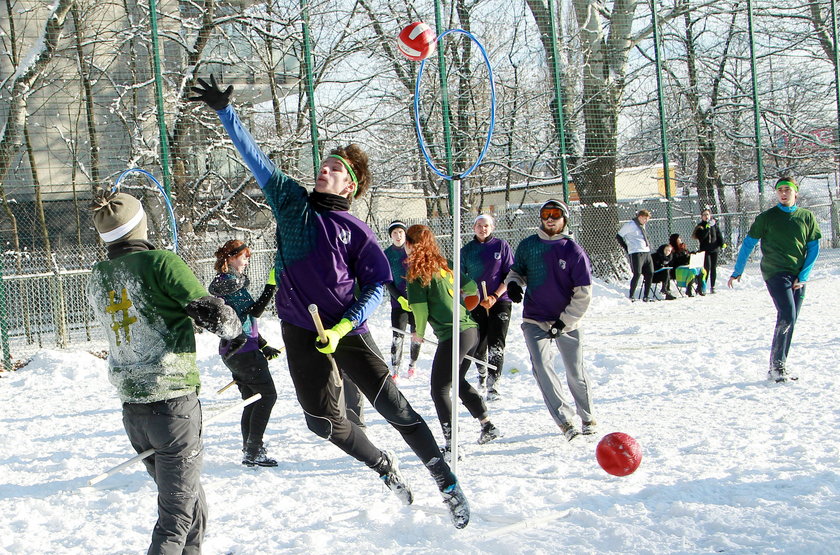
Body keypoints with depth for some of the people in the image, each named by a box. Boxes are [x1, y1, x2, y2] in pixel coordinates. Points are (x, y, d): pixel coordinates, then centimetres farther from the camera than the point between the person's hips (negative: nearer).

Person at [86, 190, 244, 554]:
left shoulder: (96, 278, 6)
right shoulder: (159, 262, -13)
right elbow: (212, 312, -12)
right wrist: (235, 335, 8)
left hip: (131, 408, 7)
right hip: (173, 402, -7)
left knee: (189, 502, 23)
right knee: (178, 514, -1)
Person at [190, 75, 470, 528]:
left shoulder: (355, 231, -1)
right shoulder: (291, 201, 6)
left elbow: (376, 285, -3)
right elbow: (253, 155, 7)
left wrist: (343, 327, -16)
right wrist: (225, 111, 2)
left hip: (346, 328, -2)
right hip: (301, 332, 3)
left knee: (393, 406, -6)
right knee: (323, 420, 2)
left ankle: (447, 483, 4)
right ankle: (384, 466, 27)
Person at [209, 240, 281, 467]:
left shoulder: (223, 282, 18)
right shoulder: (230, 282, -14)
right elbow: (255, 311, -19)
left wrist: (263, 346, 18)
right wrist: (272, 285, -18)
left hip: (232, 351, 10)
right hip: (244, 351, -10)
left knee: (253, 400, 14)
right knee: (267, 394, -6)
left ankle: (250, 451, 19)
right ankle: (253, 451, -7)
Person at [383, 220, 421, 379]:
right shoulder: (387, 254, 0)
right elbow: (388, 281, 0)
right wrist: (400, 299, -12)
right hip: (398, 301, 0)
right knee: (398, 336, -9)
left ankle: (413, 364, 27)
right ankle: (395, 370, -5)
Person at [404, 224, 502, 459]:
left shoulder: (418, 271, -8)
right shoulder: (443, 266, 14)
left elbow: (419, 307, -10)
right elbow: (471, 286, 21)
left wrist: (419, 332, 7)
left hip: (453, 335, -8)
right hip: (471, 330, 9)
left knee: (439, 389, -3)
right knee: (458, 381, 26)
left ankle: (451, 445, -9)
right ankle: (487, 426, 31)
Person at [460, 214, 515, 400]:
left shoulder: (501, 245, 0)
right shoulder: (467, 250, 6)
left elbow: (510, 275, -1)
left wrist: (495, 296, -11)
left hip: (500, 300, -2)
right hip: (476, 303, 2)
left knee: (496, 343, -12)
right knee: (478, 344, 6)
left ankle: (493, 384, -13)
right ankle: (482, 371, 36)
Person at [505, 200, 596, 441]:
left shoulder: (573, 251, -7)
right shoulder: (528, 246, 0)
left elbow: (583, 292, -7)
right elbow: (517, 270, 16)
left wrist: (565, 321, -13)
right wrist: (513, 283, -8)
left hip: (567, 322, -1)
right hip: (535, 320, 1)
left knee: (575, 371, 6)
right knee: (541, 366, -16)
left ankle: (587, 418, 26)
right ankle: (565, 420, -15)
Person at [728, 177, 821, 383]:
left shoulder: (807, 217, 8)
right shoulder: (766, 217, 1)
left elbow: (814, 248, 8)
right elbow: (748, 244, 6)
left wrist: (803, 276, -2)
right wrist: (737, 272, 6)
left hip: (798, 277, 4)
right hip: (775, 273, -4)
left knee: (789, 321, 6)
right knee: (787, 317, -17)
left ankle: (780, 366, 15)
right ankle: (776, 367, -11)